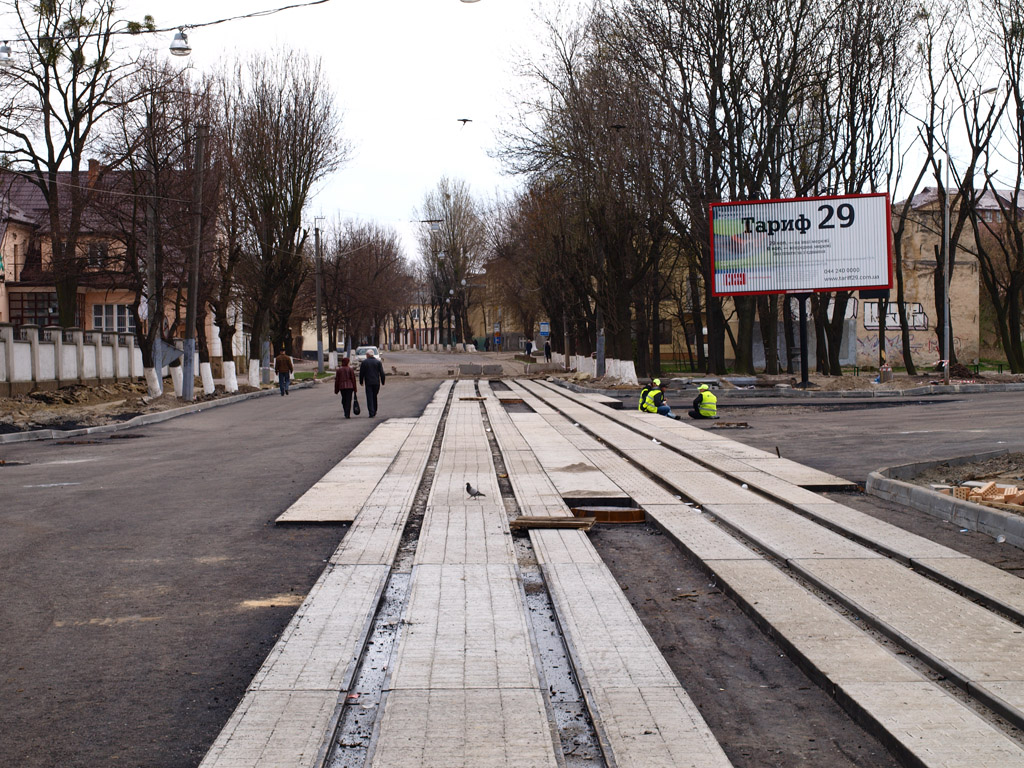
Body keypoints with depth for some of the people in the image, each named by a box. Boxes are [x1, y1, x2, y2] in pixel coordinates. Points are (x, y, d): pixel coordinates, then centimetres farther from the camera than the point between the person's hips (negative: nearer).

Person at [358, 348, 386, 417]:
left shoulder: (364, 362, -2)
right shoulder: (378, 362, 2)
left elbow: (361, 373, 1)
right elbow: (382, 373, 0)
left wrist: (361, 382, 12)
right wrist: (382, 382, 7)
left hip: (368, 383, -2)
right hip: (376, 382, 2)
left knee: (369, 398, -1)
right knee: (375, 397, 17)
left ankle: (371, 413, -9)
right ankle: (374, 411, 22)